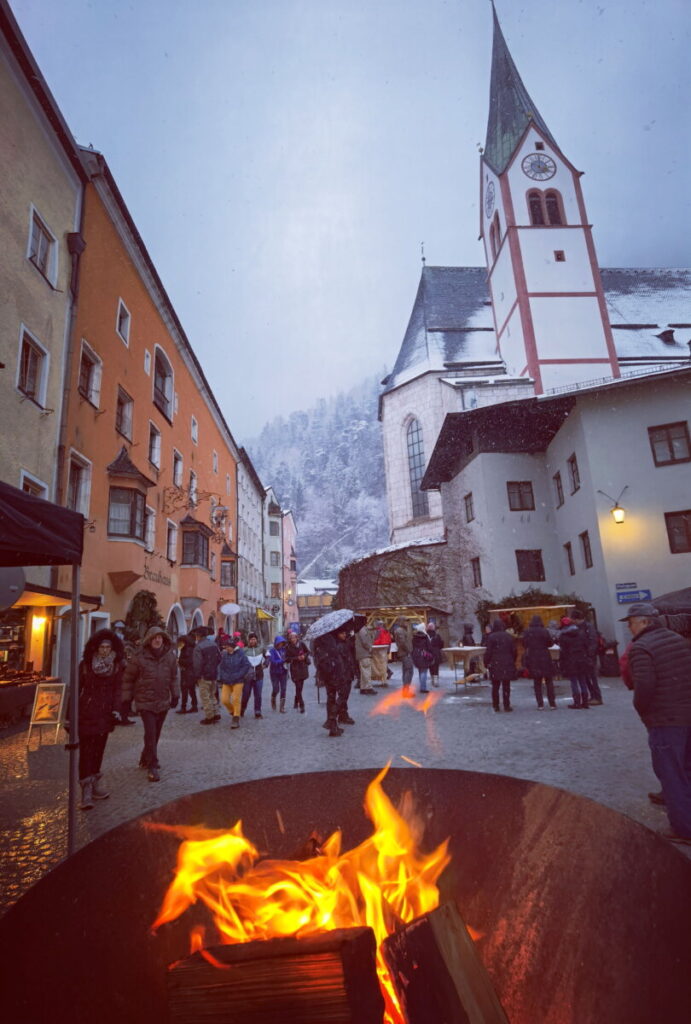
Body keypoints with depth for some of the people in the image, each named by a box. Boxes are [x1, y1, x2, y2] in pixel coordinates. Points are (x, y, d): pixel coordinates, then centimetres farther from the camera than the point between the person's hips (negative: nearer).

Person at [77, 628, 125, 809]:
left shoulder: (117, 666, 1)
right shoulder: (85, 664, -4)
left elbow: (118, 689, 1)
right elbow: (77, 688, 0)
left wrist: (117, 709, -11)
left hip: (105, 713, 2)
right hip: (86, 713, -2)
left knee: (99, 749, 11)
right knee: (86, 749, -5)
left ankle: (94, 784, 24)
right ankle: (87, 790, -4)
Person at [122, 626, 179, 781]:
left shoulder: (170, 656, 0)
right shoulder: (140, 657, -11)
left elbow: (173, 677, 13)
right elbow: (128, 678, -1)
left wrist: (175, 694, 12)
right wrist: (127, 697, 0)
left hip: (163, 702, 4)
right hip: (145, 702, -4)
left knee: (155, 734, 13)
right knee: (150, 734, -8)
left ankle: (145, 760, 33)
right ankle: (153, 766, 2)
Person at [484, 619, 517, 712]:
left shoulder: (491, 637, -7)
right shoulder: (509, 636, 3)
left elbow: (488, 652, -8)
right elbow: (514, 651, 6)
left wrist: (486, 663, 2)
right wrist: (513, 662, 17)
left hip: (495, 665, -2)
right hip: (507, 665, 2)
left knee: (495, 686, 7)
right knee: (506, 686, 7)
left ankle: (496, 706, 10)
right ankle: (507, 706, 7)